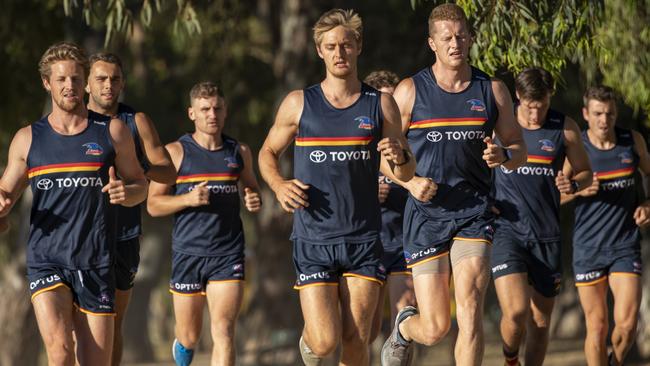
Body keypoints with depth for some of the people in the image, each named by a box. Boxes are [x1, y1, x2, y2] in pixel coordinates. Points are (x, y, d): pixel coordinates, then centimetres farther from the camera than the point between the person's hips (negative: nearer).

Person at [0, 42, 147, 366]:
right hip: (46, 262, -1)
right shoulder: (27, 139, 8)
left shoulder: (112, 131, 7)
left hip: (96, 265, 1)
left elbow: (140, 184, 14)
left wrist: (126, 193, -10)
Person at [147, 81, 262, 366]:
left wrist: (254, 202, -1)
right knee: (189, 337, 10)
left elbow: (251, 190, 23)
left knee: (223, 332, -13)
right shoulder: (175, 153, 0)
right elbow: (153, 204, 0)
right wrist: (188, 199, -17)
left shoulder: (239, 152, 9)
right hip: (187, 254, -1)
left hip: (228, 256, 1)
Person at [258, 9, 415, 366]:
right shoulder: (299, 103, 2)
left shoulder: (381, 104, 5)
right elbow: (268, 153, 15)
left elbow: (405, 173, 8)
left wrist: (399, 159, -16)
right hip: (313, 239, -1)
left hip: (363, 240, 1)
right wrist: (279, 185, -5)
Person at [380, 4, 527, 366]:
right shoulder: (410, 91, 0)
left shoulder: (493, 90, 6)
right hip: (427, 215, -1)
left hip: (474, 214, 1)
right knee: (435, 328, -1)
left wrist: (502, 155, -10)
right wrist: (410, 181, -13)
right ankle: (404, 327, 36)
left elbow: (519, 149, 13)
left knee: (470, 312, -18)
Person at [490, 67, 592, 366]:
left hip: (546, 235, 3)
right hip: (506, 229, -3)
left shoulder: (565, 129, 2)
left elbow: (586, 173, 14)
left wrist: (573, 184, -9)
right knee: (516, 313, -18)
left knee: (541, 322, 8)